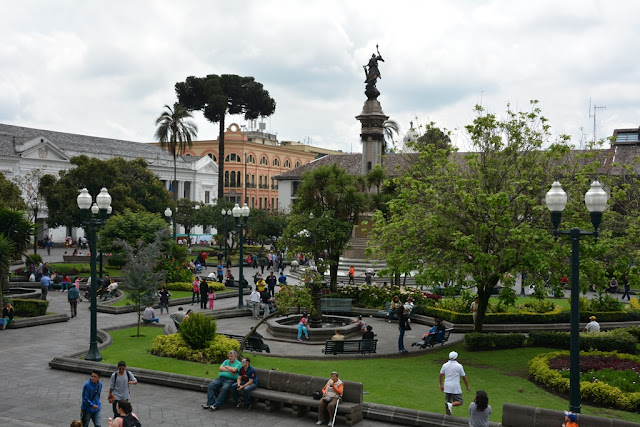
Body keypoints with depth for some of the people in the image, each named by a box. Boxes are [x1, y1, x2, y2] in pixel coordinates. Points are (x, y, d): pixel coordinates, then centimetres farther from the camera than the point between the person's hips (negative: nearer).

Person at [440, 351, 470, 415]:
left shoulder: (445, 365, 4)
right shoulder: (459, 366, -7)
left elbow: (441, 375, 8)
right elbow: (464, 377, -2)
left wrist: (441, 385, 18)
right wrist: (467, 386, 10)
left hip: (447, 387, 5)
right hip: (455, 388, -5)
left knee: (448, 401, 17)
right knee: (459, 402, 3)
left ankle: (448, 414, 11)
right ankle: (450, 405, -23)